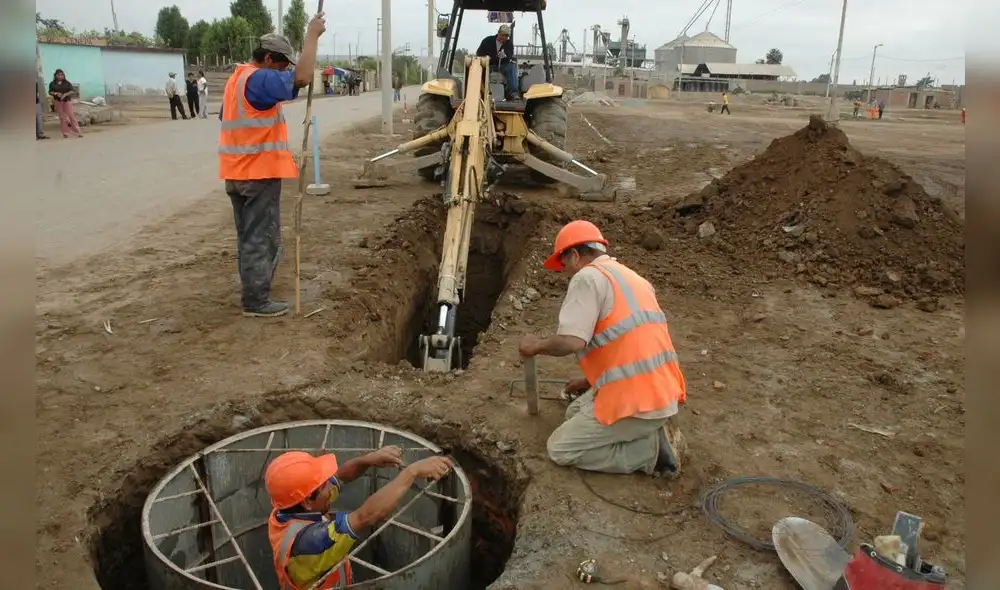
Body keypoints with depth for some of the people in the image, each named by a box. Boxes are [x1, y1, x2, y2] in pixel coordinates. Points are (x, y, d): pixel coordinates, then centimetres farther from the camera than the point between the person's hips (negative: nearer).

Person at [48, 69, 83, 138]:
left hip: (67, 101, -1)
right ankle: (65, 133, 5)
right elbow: (50, 92, 5)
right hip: (58, 102, 1)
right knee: (62, 117, 2)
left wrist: (65, 94, -17)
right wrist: (56, 94, -15)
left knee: (71, 116, -7)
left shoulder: (67, 83, 4)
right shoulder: (52, 84, 8)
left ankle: (77, 132, -6)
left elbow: (72, 91, -3)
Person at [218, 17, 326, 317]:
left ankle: (252, 292, 25)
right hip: (260, 172, -10)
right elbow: (302, 78, -30)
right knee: (262, 237, -3)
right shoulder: (260, 79, -15)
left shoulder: (236, 79, 16)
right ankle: (257, 301, 2)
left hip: (236, 172, 10)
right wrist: (312, 35, -20)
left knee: (248, 235, 16)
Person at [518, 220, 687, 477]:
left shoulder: (588, 276, -10)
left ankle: (653, 449, -3)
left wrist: (537, 346, -2)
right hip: (663, 392, 9)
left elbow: (572, 341, -23)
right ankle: (652, 430, 10)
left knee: (560, 449, 4)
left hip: (635, 400, -9)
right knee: (576, 412, 25)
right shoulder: (631, 277, 18)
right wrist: (591, 381, 34)